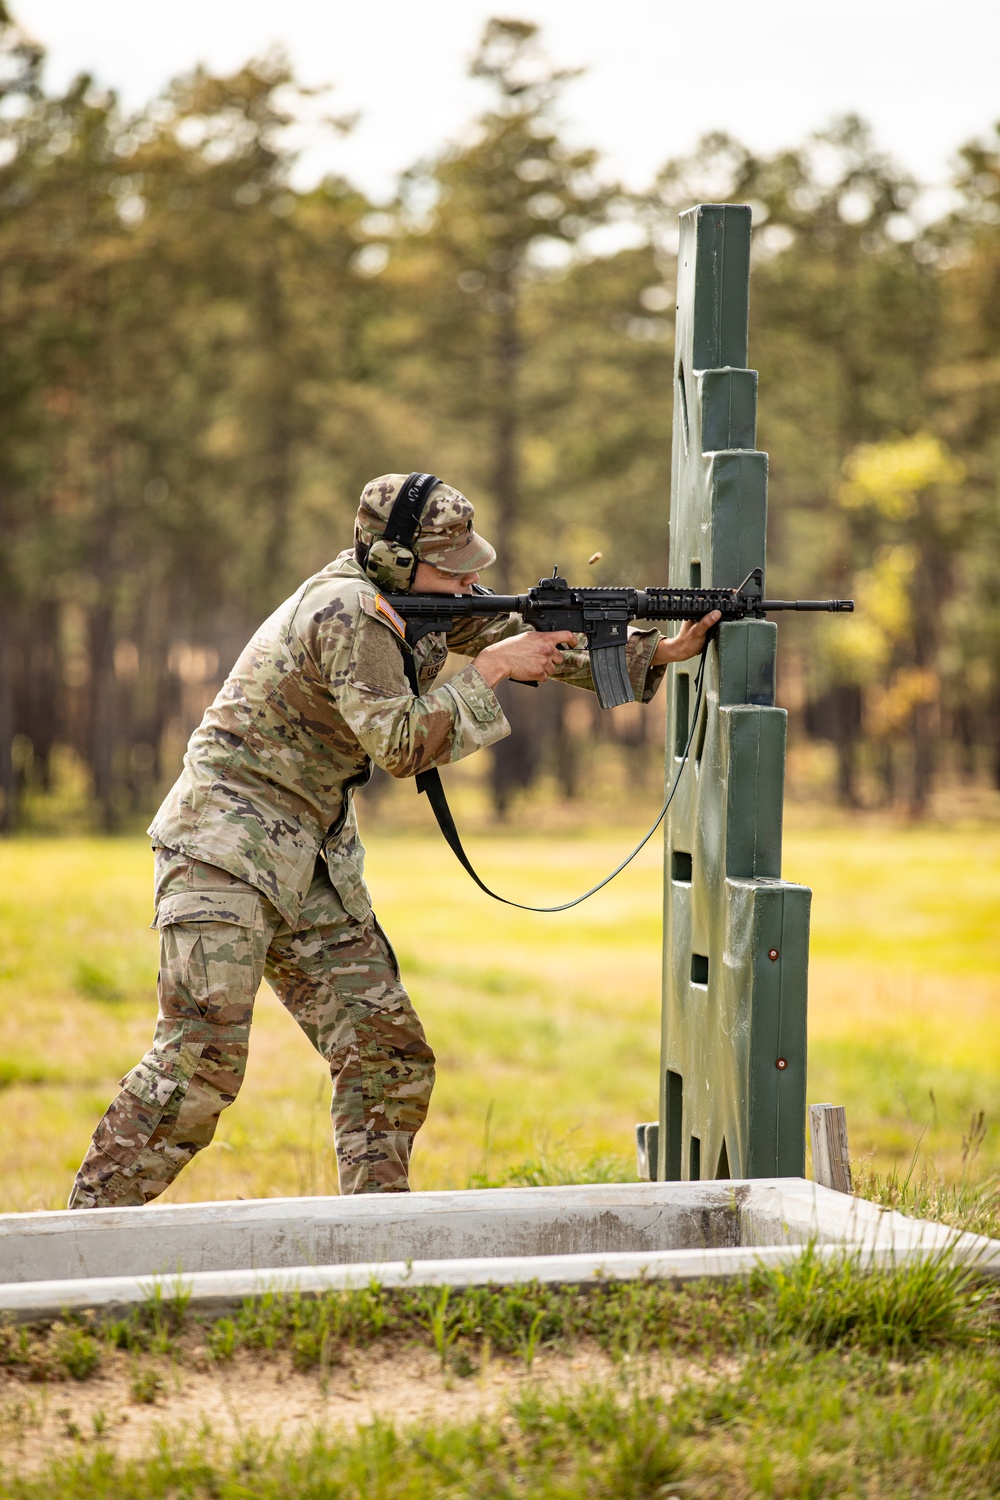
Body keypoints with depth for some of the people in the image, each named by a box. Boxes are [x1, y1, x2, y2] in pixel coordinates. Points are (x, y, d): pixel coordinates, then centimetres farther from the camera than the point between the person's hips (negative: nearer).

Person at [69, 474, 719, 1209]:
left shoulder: (418, 594, 6)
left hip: (313, 865, 9)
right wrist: (489, 670, -18)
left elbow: (534, 638, 11)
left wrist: (662, 651, 3)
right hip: (225, 841, -9)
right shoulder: (349, 611, -20)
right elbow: (401, 743, -24)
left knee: (390, 1058, 3)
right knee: (201, 1058, -16)